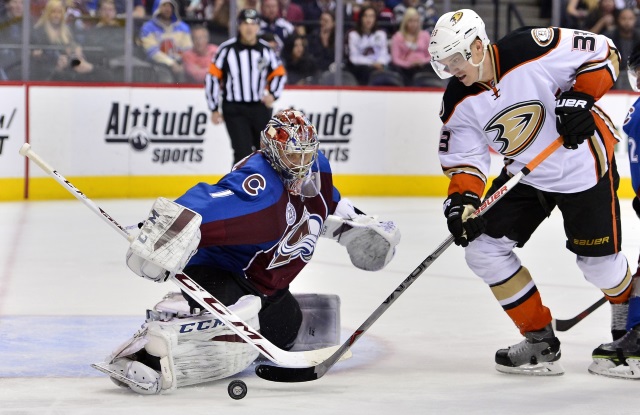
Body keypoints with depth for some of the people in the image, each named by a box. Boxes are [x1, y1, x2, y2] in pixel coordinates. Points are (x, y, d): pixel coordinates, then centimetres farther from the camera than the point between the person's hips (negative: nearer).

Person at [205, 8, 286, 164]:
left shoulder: (266, 50, 0)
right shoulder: (227, 49, -8)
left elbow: (279, 74, 10)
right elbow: (213, 78, -3)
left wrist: (273, 94, -9)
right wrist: (214, 109, -3)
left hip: (261, 108, 4)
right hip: (234, 109, -3)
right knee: (243, 153, -14)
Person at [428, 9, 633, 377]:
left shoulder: (536, 49, -27)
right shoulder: (459, 103, -10)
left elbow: (604, 53, -16)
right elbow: (465, 159, -5)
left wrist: (579, 98, -26)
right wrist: (462, 200, -23)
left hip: (583, 163, -5)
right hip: (524, 173, 6)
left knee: (597, 259, -1)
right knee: (484, 247, -5)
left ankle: (627, 316, 36)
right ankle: (541, 340, 6)